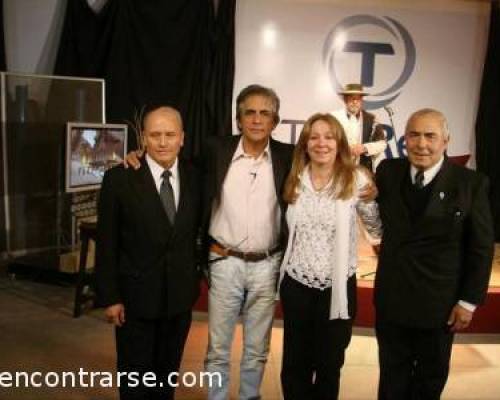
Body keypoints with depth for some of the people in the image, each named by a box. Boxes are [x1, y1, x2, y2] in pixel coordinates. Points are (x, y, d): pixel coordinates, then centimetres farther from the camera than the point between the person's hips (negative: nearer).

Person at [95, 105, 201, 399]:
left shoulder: (195, 177, -1)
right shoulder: (119, 179, -11)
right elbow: (107, 244, -9)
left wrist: (201, 272, 4)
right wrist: (110, 297, -9)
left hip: (181, 294, 3)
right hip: (136, 295, -3)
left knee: (169, 372, 19)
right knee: (134, 375, 13)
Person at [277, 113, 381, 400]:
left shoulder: (356, 179, -10)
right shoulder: (295, 179, 0)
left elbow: (378, 227, -1)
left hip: (337, 287, -2)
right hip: (296, 284, 3)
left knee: (329, 365, 17)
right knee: (294, 365, 16)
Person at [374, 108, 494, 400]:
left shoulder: (471, 183, -12)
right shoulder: (388, 171, -4)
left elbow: (481, 248, -8)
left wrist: (469, 301, -8)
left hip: (439, 302, -2)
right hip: (391, 297, 2)